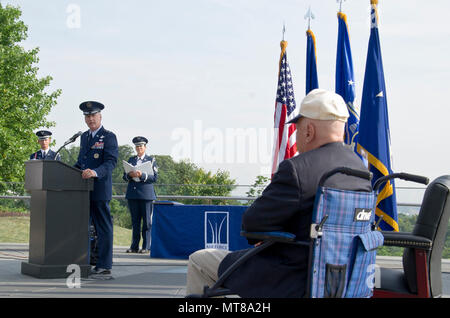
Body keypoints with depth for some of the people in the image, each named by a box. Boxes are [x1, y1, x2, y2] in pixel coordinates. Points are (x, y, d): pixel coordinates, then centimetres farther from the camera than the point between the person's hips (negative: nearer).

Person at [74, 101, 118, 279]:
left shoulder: (109, 137, -4)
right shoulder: (84, 137, 19)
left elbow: (111, 162, -15)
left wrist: (95, 172, -31)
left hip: (99, 190, -8)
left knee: (103, 228, -3)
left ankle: (104, 267, 0)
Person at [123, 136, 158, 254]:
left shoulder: (151, 160, 7)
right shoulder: (131, 160, 17)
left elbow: (155, 177, -2)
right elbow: (124, 176, 14)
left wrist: (142, 175, -17)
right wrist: (130, 175, -9)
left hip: (146, 194, -3)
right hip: (132, 194, 3)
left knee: (147, 221, -3)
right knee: (135, 221, 5)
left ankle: (146, 247, 1)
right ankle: (134, 246, 9)